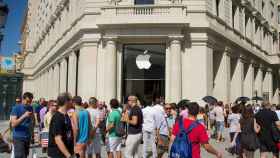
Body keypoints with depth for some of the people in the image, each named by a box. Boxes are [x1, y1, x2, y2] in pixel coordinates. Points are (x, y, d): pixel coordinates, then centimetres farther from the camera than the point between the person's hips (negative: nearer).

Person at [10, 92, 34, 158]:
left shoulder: (30, 108, 8)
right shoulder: (16, 108, -8)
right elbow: (13, 124, -17)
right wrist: (24, 116, -24)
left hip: (27, 137, 5)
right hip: (18, 138, -5)